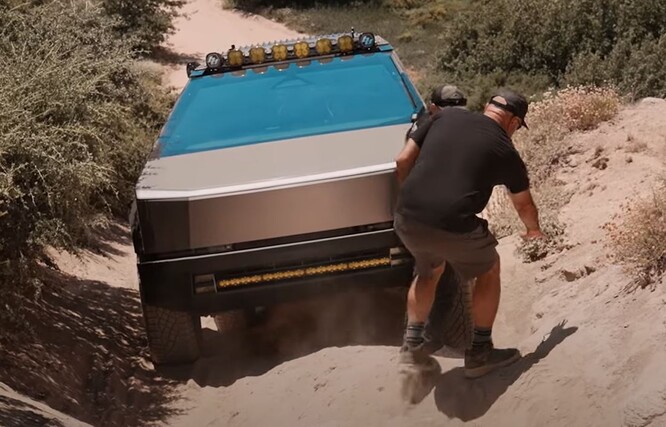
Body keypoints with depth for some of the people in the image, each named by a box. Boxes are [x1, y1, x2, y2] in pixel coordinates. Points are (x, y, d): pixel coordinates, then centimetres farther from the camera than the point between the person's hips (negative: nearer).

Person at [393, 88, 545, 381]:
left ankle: (412, 348, 30)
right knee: (489, 271, 24)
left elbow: (403, 161, 13)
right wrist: (533, 229, 45)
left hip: (406, 219, 4)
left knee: (429, 270, 33)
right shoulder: (505, 152, 8)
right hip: (452, 227, -4)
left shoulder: (445, 117, 14)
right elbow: (524, 205, 23)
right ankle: (480, 353, 28)